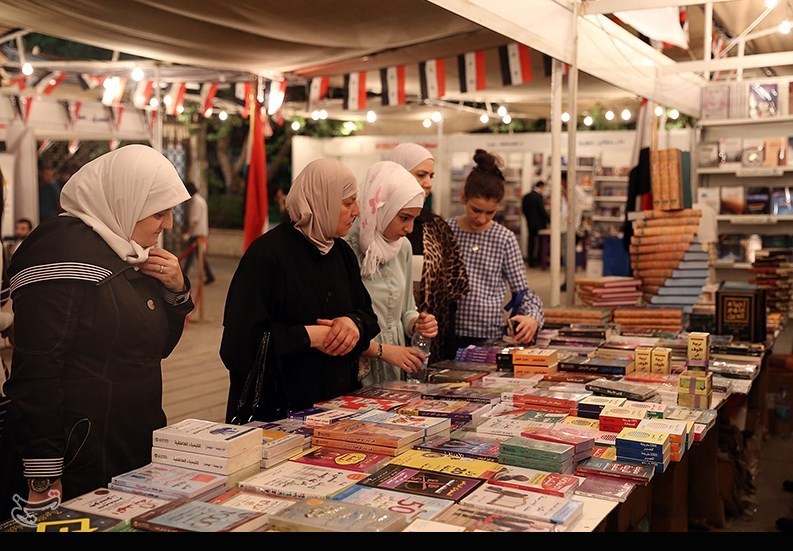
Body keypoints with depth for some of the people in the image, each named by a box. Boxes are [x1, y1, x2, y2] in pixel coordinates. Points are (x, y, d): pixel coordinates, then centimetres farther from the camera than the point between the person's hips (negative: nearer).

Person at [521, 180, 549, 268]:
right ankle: (538, 260, 7)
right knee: (540, 241, 4)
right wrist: (549, 220, -9)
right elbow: (542, 210, -18)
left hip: (530, 222, 7)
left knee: (531, 241, 12)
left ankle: (531, 260, 15)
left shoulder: (526, 196, 4)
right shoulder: (539, 196, -17)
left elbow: (523, 209, 10)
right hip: (539, 223, -7)